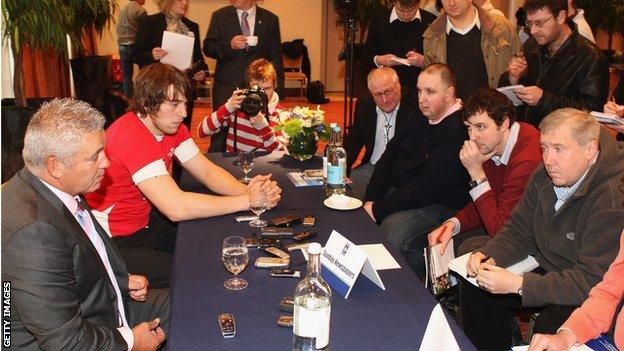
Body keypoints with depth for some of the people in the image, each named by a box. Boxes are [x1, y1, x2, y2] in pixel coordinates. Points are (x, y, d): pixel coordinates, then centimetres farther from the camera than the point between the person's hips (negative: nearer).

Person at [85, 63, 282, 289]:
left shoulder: (170, 125, -1)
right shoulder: (131, 136, -30)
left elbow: (207, 171, -2)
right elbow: (176, 208, -36)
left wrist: (245, 190, -23)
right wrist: (247, 201, -31)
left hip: (146, 219, 9)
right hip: (115, 239, -9)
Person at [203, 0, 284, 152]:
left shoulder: (270, 19, 6)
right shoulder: (219, 16, 6)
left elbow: (276, 56, 9)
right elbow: (207, 47, 3)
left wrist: (278, 87, 4)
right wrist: (229, 45, -16)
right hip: (226, 86, 0)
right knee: (220, 133, 0)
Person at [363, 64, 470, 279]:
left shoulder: (459, 130, -22)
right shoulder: (421, 115, 8)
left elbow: (427, 188, -25)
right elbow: (390, 155, 9)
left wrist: (378, 210, -20)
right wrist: (371, 200, -3)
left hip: (439, 205, -8)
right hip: (398, 192, 8)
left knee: (391, 230, -32)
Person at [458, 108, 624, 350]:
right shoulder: (545, 176, -4)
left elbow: (592, 281, -30)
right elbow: (519, 231, 4)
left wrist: (519, 284, -34)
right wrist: (489, 257, -16)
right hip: (545, 269, 7)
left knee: (549, 327, -33)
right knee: (475, 284, -1)